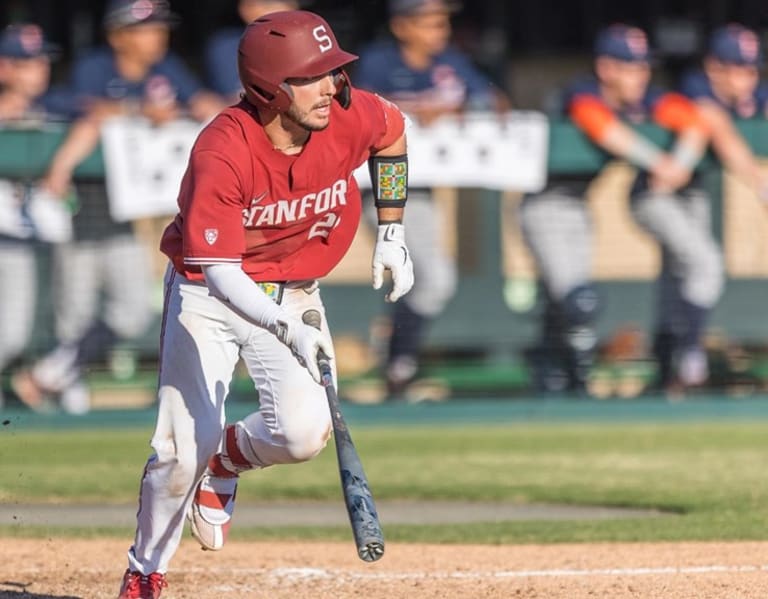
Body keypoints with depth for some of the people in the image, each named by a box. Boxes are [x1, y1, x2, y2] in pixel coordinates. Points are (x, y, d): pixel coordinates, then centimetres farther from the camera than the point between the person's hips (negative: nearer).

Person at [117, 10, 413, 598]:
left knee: (303, 432, -19)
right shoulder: (222, 152, -30)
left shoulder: (351, 118, -18)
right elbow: (221, 273, -33)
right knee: (184, 449, -9)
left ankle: (227, 459, 18)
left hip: (294, 296, 3)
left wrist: (391, 234, 8)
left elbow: (393, 134, 9)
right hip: (207, 294, -3)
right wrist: (285, 329, -48)